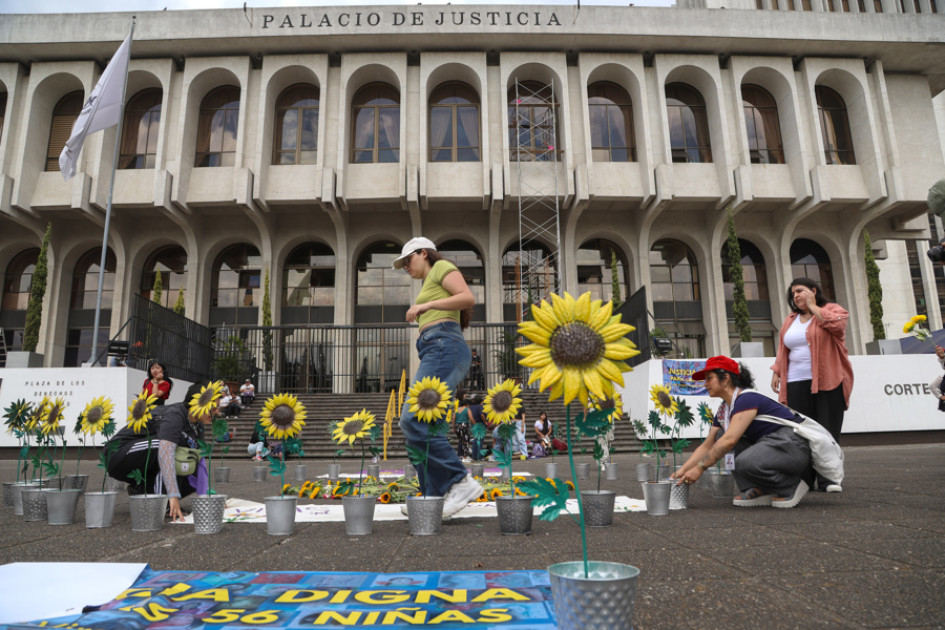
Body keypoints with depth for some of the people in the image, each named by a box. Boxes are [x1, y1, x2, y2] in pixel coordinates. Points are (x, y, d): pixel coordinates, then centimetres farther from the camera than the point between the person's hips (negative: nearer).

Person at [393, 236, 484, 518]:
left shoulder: (442, 267, 8)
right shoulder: (431, 288, 33)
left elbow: (469, 297, -10)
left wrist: (425, 305, -13)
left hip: (444, 348, -10)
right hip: (435, 355, 10)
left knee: (413, 420, -20)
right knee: (426, 427, 2)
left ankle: (461, 481, -19)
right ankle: (435, 499, 2)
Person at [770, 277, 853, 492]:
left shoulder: (832, 310, 5)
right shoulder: (790, 320, 21)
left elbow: (836, 324, -18)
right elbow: (782, 349, 22)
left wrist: (813, 306, -6)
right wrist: (777, 372, 12)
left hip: (827, 382, -4)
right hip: (796, 384, 4)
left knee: (828, 431, -2)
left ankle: (828, 479, 3)